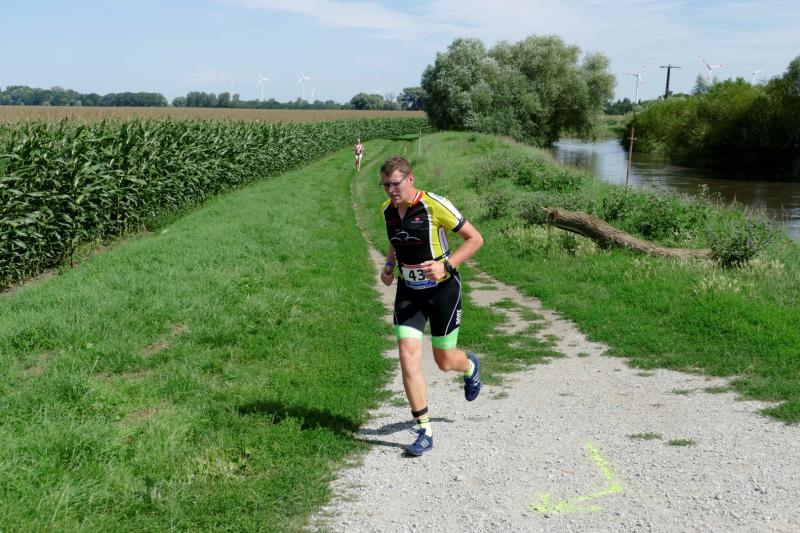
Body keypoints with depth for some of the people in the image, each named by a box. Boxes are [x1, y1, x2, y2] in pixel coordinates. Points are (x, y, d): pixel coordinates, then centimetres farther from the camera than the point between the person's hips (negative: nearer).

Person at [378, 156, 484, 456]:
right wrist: (389, 265, 5)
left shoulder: (435, 205, -19)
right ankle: (424, 431, 0)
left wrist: (446, 265, -24)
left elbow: (475, 239, -13)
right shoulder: (388, 210, 0)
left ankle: (470, 367, 47)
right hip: (408, 291, 4)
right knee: (408, 356, -10)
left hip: (442, 288, -4)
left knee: (444, 361, 7)